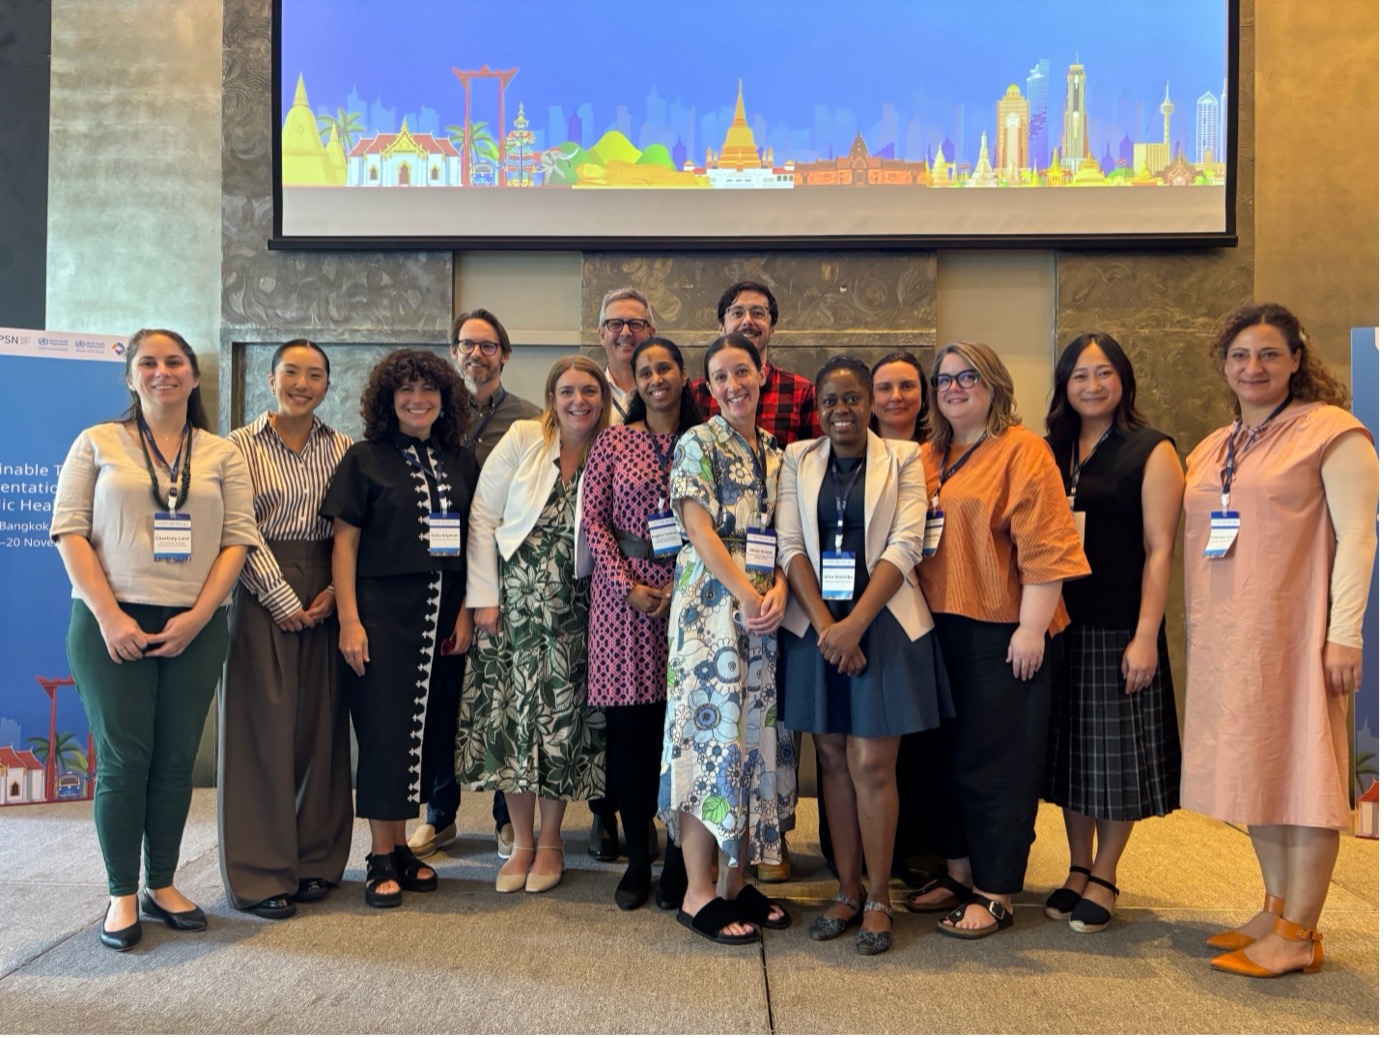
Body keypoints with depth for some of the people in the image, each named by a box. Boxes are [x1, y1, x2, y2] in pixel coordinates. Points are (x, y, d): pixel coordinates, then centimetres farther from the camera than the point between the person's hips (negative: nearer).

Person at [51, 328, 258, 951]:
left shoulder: (221, 455, 9)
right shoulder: (97, 443, 5)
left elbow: (238, 539, 3)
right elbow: (69, 530, -1)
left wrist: (197, 617, -9)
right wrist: (109, 615, -12)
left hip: (195, 628, 2)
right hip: (112, 624, -1)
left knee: (176, 758, 7)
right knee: (123, 757, 1)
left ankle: (162, 885, 21)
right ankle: (121, 895, 15)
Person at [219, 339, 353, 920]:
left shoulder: (342, 449, 9)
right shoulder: (241, 446, 1)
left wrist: (334, 591, -8)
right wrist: (284, 600, -12)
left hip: (326, 597, 3)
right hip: (262, 593, -3)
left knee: (321, 726, 6)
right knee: (264, 727, -1)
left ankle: (316, 860, 19)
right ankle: (261, 873, 10)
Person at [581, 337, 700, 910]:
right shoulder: (612, 441, 6)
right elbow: (593, 518, 2)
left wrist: (683, 584, -8)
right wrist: (628, 586, -7)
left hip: (688, 594, 0)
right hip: (625, 591, 0)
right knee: (629, 727, 3)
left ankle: (680, 863, 16)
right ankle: (637, 860, 17)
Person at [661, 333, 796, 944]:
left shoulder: (774, 453, 16)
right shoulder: (698, 444, -2)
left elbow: (781, 536, 12)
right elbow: (700, 529, -10)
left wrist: (779, 589, -7)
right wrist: (747, 594, -17)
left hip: (766, 612, 6)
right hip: (711, 607, -6)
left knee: (755, 738, 8)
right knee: (711, 735, -5)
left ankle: (737, 882, 19)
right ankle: (698, 894, 4)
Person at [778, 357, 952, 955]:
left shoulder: (902, 459, 2)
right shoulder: (797, 460, 8)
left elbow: (905, 546, -7)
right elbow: (790, 545, 0)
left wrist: (854, 624, -16)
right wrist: (825, 626, -11)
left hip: (882, 624, -2)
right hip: (815, 625, 3)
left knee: (872, 765, -3)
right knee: (834, 761, 9)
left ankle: (878, 900, 11)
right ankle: (847, 891, 21)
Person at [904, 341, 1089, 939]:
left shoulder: (1021, 451, -7)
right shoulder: (930, 457, 13)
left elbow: (1043, 546, -13)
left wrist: (1032, 627, -17)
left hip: (1002, 633, -6)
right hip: (942, 628, 7)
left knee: (999, 761, 2)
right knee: (953, 754, 14)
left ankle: (996, 894, 13)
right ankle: (960, 871, 29)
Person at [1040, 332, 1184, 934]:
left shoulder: (1152, 452, -4)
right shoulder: (1050, 453, 9)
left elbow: (1159, 550, -9)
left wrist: (1145, 636, -15)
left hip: (1119, 629, -4)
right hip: (1062, 627, 4)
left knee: (1117, 753, 4)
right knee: (1070, 750, 11)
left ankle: (1104, 878, 19)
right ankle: (1078, 869, 26)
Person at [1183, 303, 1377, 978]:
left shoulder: (1331, 432, -4)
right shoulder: (1210, 450, 16)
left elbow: (1357, 536, -9)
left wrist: (1344, 632, -15)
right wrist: (1195, 629, 13)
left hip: (1295, 631, -7)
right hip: (1225, 638, 7)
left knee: (1303, 767, -1)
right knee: (1255, 767, 12)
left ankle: (1298, 934, 6)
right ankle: (1276, 908, 24)